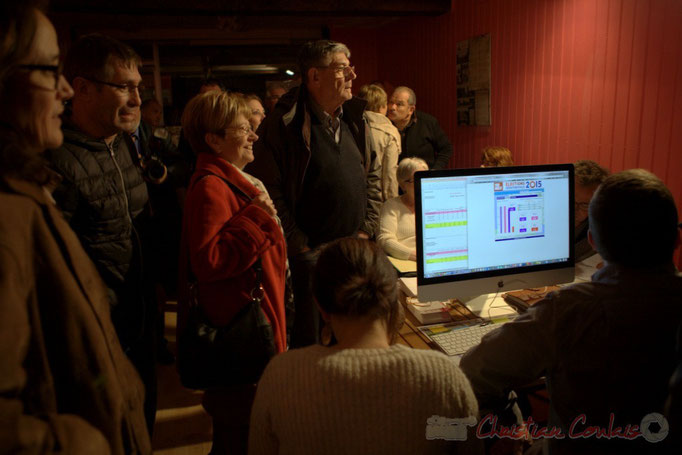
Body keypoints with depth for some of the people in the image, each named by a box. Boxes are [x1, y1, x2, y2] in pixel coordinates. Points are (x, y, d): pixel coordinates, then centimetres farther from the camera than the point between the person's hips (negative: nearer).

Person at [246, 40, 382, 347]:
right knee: (307, 338, 7)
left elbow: (373, 174, 15)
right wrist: (299, 246, -13)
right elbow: (268, 188, -13)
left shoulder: (355, 119, 9)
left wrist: (367, 227, 6)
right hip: (309, 252, -6)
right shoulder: (284, 123, -11)